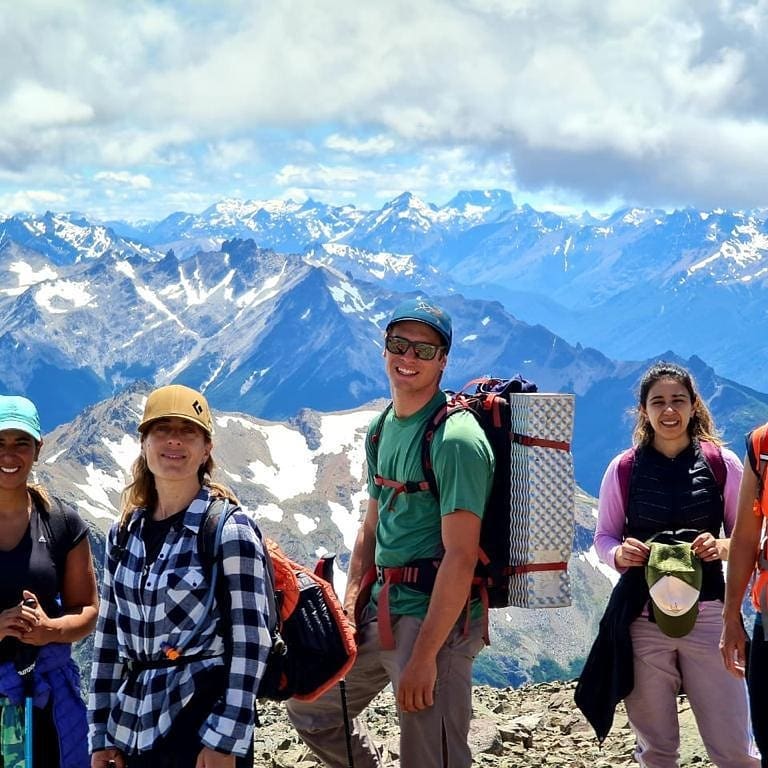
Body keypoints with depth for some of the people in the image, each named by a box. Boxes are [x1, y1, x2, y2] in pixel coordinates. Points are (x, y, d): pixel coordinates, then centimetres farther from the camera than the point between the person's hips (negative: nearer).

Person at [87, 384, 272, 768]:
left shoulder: (229, 530, -9)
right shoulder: (124, 532, 7)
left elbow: (250, 639, -12)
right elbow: (109, 636, 10)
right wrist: (102, 734, 8)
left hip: (204, 719, -5)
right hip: (136, 724, 5)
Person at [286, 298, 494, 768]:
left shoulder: (455, 437, -17)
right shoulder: (382, 428, 10)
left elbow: (460, 555, -22)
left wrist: (424, 655, -23)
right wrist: (348, 610, 9)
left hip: (436, 618, -9)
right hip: (382, 609, 9)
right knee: (312, 710, 19)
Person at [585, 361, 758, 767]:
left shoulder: (721, 463, 0)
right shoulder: (624, 469, 1)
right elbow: (603, 537, 7)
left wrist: (722, 547, -17)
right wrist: (620, 553, -16)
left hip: (707, 614, -1)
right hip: (642, 616, 1)